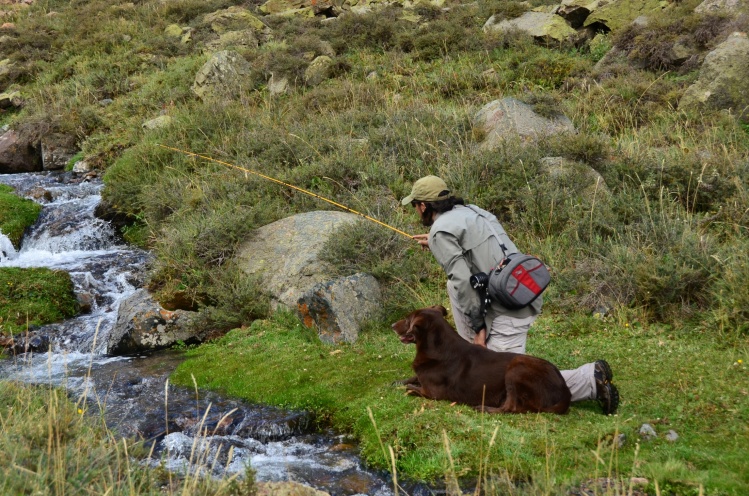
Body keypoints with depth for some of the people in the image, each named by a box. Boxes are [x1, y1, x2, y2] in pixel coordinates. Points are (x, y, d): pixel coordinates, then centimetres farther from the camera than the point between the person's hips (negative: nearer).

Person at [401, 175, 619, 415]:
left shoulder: (440, 231, -8)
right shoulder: (470, 211, 18)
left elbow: (462, 280, -16)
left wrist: (477, 326, -9)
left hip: (509, 308, -9)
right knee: (453, 287, 22)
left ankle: (589, 379, -9)